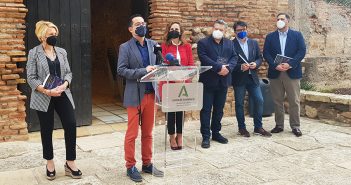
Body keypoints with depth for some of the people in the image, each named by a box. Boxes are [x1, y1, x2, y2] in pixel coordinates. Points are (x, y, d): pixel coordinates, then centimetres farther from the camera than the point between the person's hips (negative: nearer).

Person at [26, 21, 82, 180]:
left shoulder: (62, 52, 9)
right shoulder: (34, 53, -2)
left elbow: (68, 72, 8)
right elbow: (31, 78, -7)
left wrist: (64, 85, -13)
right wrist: (47, 91, -20)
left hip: (62, 95, 3)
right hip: (44, 98, -3)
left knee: (71, 125, -5)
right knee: (47, 130, 6)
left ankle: (70, 163, 8)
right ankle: (50, 163, 24)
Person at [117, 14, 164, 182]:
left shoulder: (153, 44, 11)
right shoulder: (125, 47, -3)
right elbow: (121, 70, -12)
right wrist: (143, 71, -19)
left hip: (150, 93, 5)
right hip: (135, 95, -5)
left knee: (148, 133, 13)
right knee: (132, 134, 3)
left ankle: (147, 164, 25)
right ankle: (130, 166, 16)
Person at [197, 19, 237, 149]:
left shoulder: (229, 43, 14)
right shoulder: (203, 43, -3)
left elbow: (234, 57, 5)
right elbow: (204, 58, -15)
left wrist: (228, 68, -15)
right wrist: (219, 67, -22)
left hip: (223, 80, 5)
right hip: (208, 81, -5)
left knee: (219, 109, 13)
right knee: (206, 109, -1)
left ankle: (216, 133, 25)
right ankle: (206, 136, 4)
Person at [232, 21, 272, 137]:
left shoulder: (254, 43, 11)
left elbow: (260, 58, 12)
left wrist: (256, 64, -8)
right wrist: (240, 67, -20)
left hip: (252, 77, 4)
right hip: (239, 79, -4)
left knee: (259, 101, 2)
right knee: (239, 103, 4)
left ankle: (258, 127, 15)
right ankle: (242, 128, 17)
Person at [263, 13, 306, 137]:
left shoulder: (297, 35, 6)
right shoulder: (270, 37, 10)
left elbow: (302, 51, -4)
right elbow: (266, 53, 1)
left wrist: (290, 64, -17)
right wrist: (275, 65, -15)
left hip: (292, 72, -2)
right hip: (275, 73, 2)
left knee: (294, 101, 0)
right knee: (277, 101, 6)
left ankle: (295, 126, 9)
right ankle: (279, 125, 16)